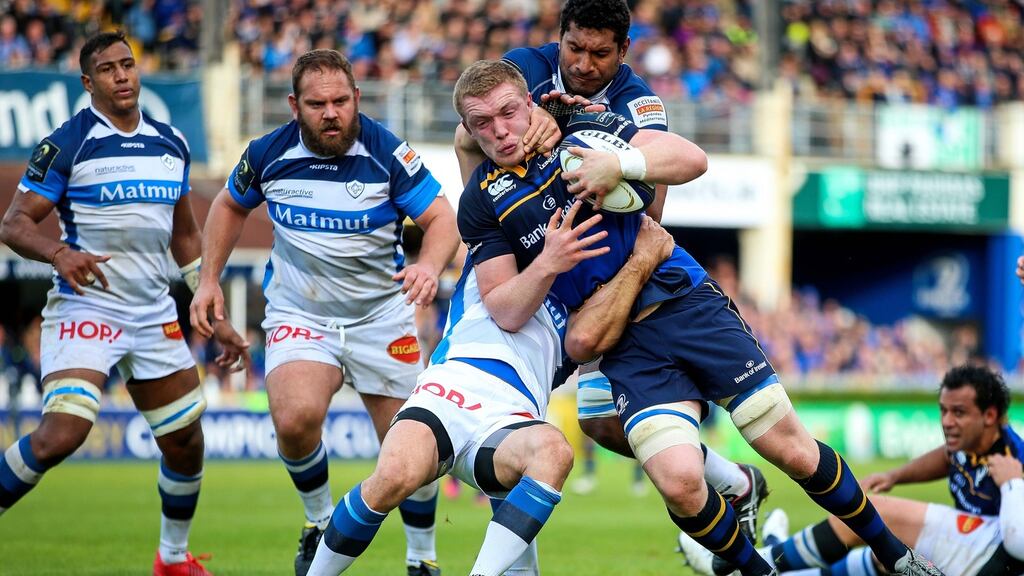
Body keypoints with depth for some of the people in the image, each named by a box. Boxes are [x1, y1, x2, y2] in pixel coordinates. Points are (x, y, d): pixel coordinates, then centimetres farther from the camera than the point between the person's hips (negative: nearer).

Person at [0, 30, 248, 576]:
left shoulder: (170, 143, 10)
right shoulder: (66, 144, -7)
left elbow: (185, 235, 19)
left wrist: (216, 316, 15)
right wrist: (59, 253, -30)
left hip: (154, 313, 6)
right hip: (85, 304, -6)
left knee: (186, 444, 7)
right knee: (61, 433, -24)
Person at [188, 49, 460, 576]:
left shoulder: (387, 152, -14)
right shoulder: (268, 154, -8)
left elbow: (443, 219, -15)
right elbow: (230, 206, 13)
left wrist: (429, 265, -36)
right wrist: (209, 280, 7)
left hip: (382, 314, 0)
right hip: (300, 315, 0)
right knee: (295, 419, -26)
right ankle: (321, 522, 2)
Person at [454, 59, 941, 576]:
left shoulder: (582, 132, 2)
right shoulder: (481, 202, 1)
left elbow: (691, 158, -4)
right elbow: (505, 312, -4)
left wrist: (619, 165, -21)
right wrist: (550, 261, -21)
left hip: (688, 303, 0)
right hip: (626, 349, 0)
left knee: (792, 451, -2)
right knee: (679, 483, -21)